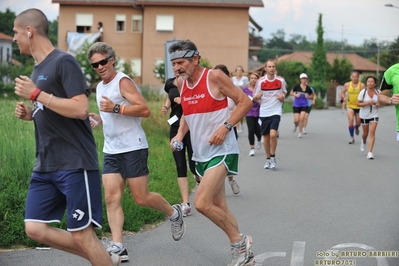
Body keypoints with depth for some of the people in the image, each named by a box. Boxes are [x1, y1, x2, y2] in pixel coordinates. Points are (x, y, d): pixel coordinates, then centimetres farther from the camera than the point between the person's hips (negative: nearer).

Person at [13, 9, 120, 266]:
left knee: (81, 234, -6)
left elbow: (80, 109, -22)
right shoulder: (37, 69, 15)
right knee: (35, 229, 2)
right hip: (45, 166, 9)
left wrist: (36, 94, -18)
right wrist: (29, 113, 6)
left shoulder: (64, 62, -11)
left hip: (75, 164, -9)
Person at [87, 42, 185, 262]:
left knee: (141, 198, -2)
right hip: (111, 151, 8)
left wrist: (115, 108, -27)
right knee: (111, 198, -5)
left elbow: (145, 110, -20)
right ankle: (118, 247, -7)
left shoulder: (122, 82, -11)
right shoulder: (100, 87, 15)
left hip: (133, 148, -8)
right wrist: (98, 119, 10)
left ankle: (174, 213, 25)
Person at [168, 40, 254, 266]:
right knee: (219, 207, 11)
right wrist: (180, 134, 3)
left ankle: (240, 241, 0)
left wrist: (226, 127, -20)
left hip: (221, 151, -8)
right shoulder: (181, 84, 6)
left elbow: (245, 102, -10)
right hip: (201, 153, 8)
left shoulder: (214, 76, -14)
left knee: (201, 203, -19)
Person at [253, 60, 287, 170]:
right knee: (266, 137, 7)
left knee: (273, 134, -18)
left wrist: (282, 97, -7)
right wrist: (257, 96, -19)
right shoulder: (260, 81, -2)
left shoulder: (281, 81, 0)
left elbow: (284, 94, 15)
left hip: (276, 112, -1)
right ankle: (268, 159, 23)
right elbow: (254, 98, 4)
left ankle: (273, 157, 1)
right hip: (264, 112, 1)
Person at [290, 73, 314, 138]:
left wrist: (309, 97, -10)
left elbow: (312, 96, 11)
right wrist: (295, 95, -14)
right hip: (296, 105, -1)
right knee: (296, 120, -4)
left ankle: (300, 132, 2)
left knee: (302, 118, -13)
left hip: (304, 105, 1)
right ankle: (296, 125, 34)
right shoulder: (297, 86, -7)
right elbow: (291, 93, 4)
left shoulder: (308, 88, -1)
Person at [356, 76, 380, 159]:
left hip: (374, 115, 0)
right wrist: (367, 103, -24)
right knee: (365, 133, 13)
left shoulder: (378, 92, -5)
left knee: (372, 133, -13)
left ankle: (370, 152, -13)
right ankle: (363, 141, 50)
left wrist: (378, 104, -12)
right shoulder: (363, 92, -12)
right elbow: (358, 103, -10)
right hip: (364, 115, 0)